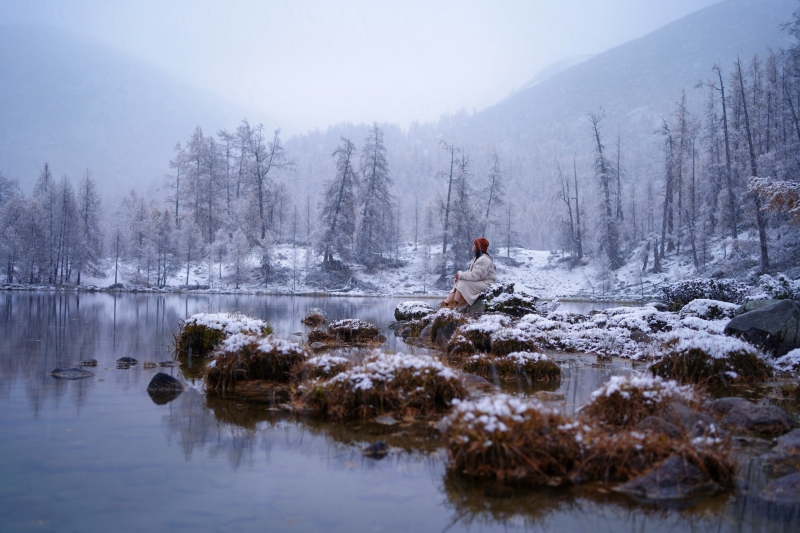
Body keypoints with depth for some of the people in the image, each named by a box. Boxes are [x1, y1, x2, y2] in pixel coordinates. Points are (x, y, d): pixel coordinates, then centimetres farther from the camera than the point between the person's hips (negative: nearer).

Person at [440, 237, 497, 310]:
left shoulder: (484, 259, -17)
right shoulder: (478, 258, 18)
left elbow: (475, 275, -24)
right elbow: (471, 272, 14)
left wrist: (461, 275, -16)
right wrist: (460, 275, -4)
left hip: (486, 284, -10)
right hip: (478, 282, 10)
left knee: (463, 283, -23)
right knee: (458, 284, -5)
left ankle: (454, 305, -24)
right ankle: (445, 304, -18)